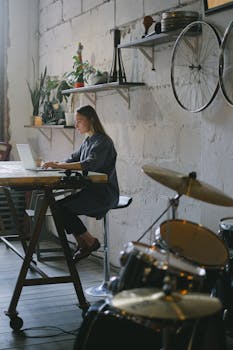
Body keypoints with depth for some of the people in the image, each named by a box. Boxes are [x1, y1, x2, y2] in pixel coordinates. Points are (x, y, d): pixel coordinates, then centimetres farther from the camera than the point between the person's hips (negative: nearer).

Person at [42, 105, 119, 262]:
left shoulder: (102, 142, -14)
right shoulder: (87, 141, 16)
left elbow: (90, 164, -29)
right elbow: (73, 159, 16)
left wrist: (59, 165, -32)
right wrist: (55, 164, -4)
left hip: (104, 194, -9)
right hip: (91, 190, 9)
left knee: (62, 207, -18)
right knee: (58, 206, -6)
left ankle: (90, 241, -1)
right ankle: (83, 244, 4)